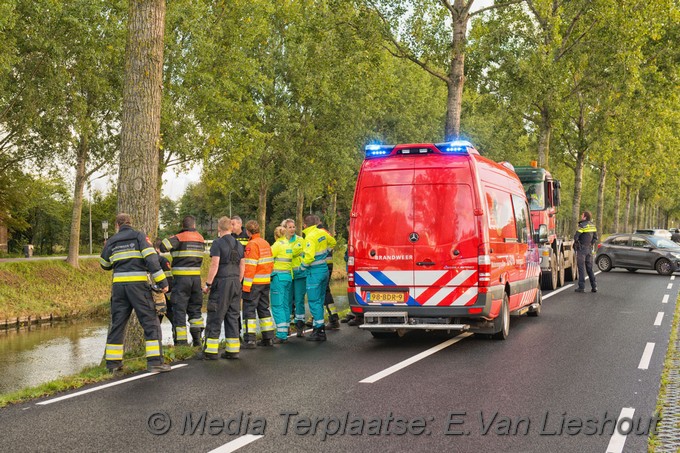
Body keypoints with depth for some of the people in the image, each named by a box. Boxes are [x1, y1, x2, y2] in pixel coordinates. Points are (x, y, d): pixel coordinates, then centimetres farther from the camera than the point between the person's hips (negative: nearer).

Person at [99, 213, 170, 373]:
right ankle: (155, 361, -9)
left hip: (119, 285, 4)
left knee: (117, 323, 12)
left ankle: (112, 362, 14)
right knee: (151, 322, -1)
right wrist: (162, 281, -10)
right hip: (138, 283, -4)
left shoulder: (112, 241, 13)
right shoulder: (139, 236, 2)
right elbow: (151, 258, -10)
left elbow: (105, 265, 24)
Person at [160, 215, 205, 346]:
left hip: (181, 277, -5)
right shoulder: (200, 238, 10)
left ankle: (181, 341, -1)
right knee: (195, 307, 16)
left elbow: (164, 246, -21)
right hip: (196, 276, 5)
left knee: (179, 308, 1)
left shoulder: (179, 238, -9)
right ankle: (197, 338, 13)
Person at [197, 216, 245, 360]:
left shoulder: (218, 243, -8)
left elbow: (214, 265, -14)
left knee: (215, 318, -3)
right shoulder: (239, 245, 12)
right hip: (235, 283, 7)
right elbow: (242, 266, 13)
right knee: (232, 317, 10)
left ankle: (210, 351, -3)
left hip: (221, 283, -6)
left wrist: (208, 284, -10)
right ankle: (232, 350, 9)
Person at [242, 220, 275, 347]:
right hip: (266, 282, 8)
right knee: (264, 308, 14)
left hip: (254, 283, -8)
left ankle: (249, 340, -7)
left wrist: (246, 285, -19)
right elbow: (270, 263, 15)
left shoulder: (252, 245, -13)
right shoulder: (265, 243, 12)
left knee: (249, 309, -3)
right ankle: (268, 338, 16)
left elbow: (250, 266, -18)